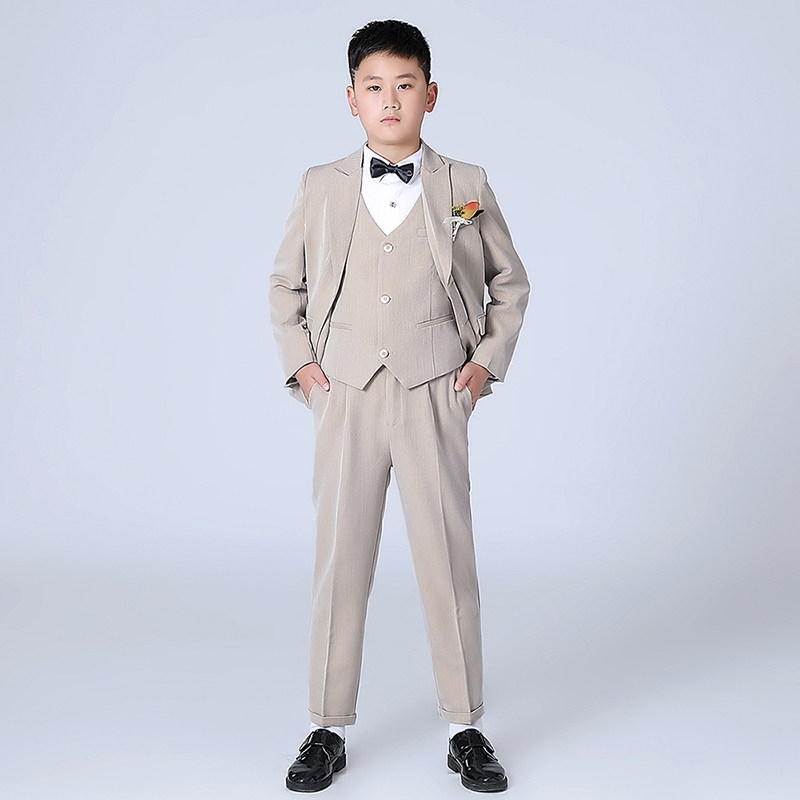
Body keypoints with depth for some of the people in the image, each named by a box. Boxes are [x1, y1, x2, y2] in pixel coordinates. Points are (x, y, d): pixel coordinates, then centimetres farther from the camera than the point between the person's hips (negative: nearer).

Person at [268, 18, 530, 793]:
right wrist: (298, 363, 6)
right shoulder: (320, 187, 7)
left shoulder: (467, 187, 5)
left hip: (433, 397, -1)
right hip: (344, 398, 1)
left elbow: (511, 283, 15)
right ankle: (327, 728, 18)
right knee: (339, 560, 5)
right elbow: (285, 284, 17)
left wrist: (488, 360, 4)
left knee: (448, 559, 2)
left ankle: (465, 728, 17)